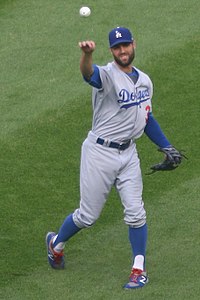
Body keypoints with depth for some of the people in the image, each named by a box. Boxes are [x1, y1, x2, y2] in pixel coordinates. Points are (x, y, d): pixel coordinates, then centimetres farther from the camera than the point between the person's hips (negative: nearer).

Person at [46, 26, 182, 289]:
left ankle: (139, 269, 11)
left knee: (135, 213, -1)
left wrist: (167, 147, 18)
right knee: (88, 215, 4)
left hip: (128, 153, 5)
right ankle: (56, 243, 32)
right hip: (100, 152, -5)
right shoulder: (107, 75, -15)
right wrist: (87, 54, -63)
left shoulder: (144, 81, 9)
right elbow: (89, 73, -40)